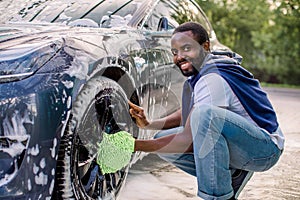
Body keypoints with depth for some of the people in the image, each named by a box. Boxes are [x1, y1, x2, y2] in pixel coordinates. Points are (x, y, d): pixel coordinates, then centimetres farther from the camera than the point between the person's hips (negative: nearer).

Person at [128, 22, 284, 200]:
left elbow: (187, 140, -26)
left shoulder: (213, 78, -24)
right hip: (238, 146, 10)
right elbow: (187, 113, 17)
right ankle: (233, 174, 6)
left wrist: (135, 145, -23)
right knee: (163, 140, 1)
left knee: (205, 113, -37)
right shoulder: (200, 72, 6)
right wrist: (149, 124, 2)